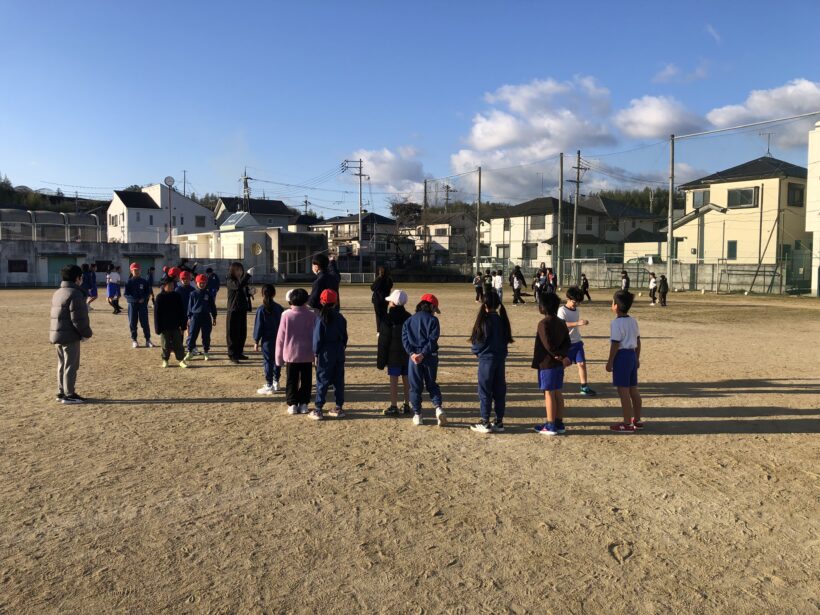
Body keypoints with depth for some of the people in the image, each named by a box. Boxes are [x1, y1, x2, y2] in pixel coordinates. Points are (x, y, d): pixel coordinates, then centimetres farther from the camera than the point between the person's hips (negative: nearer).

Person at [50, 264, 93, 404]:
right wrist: (87, 333, -7)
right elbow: (78, 319, -20)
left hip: (56, 334, 9)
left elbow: (57, 315, 18)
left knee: (62, 365, 17)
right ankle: (69, 395, 3)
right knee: (71, 366, -2)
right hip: (70, 336, -9)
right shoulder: (75, 294, -16)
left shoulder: (57, 293, 15)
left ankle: (61, 393, 24)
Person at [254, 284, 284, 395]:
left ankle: (269, 386, 5)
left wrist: (256, 341, -1)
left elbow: (258, 326, -9)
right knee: (276, 361, 16)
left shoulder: (261, 309, -11)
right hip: (279, 340, 5)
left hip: (267, 340, -4)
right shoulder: (279, 308, 1)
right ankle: (276, 382, 28)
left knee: (268, 362, 2)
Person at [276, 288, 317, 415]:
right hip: (307, 355, 1)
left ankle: (292, 404, 9)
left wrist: (279, 357, 6)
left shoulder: (286, 315, -8)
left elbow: (280, 337, -3)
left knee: (291, 380, 9)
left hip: (291, 354, -1)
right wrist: (316, 353, 10)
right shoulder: (312, 315, -6)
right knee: (306, 380, 11)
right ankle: (303, 404, 12)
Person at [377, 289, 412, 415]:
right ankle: (406, 405, 19)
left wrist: (381, 360, -5)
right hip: (407, 355, 6)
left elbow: (383, 341, -10)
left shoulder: (387, 319, -11)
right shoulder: (409, 317, 8)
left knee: (393, 380, -1)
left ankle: (394, 407, 1)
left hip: (394, 356, -6)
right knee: (406, 380, 11)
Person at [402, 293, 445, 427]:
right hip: (430, 357, -1)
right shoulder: (433, 320, -2)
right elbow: (433, 339, -13)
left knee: (415, 386, 9)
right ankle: (438, 407, -3)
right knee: (431, 384, 15)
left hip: (413, 356, 1)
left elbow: (405, 339, -2)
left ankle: (417, 415, 11)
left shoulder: (409, 320, 8)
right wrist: (423, 354, -16)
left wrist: (412, 353, -11)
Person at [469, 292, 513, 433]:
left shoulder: (485, 321, -15)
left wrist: (474, 349, 7)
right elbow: (506, 339, 9)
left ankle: (485, 423, 6)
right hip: (500, 359, 7)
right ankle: (499, 421, 17)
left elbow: (480, 342, -12)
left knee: (485, 391, 2)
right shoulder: (502, 320, 5)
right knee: (499, 390, 11)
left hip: (487, 359, -6)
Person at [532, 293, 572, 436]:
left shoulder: (544, 324, -16)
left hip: (547, 364, -8)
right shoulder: (561, 323, 9)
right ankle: (559, 424, 19)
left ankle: (550, 426, 4)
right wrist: (562, 355, -8)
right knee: (558, 393, 13)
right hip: (558, 364, 8)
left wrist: (561, 357, -10)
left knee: (549, 393, -2)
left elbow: (548, 346, -20)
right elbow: (567, 343, 6)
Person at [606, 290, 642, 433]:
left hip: (621, 356, -9)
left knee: (623, 391, -4)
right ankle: (637, 421, 23)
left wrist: (610, 362, -12)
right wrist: (637, 358, 23)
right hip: (632, 355, 9)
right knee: (633, 390, 15)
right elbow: (638, 341, 15)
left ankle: (627, 424, -1)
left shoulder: (616, 323, -16)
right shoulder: (633, 321, 11)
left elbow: (615, 344, -18)